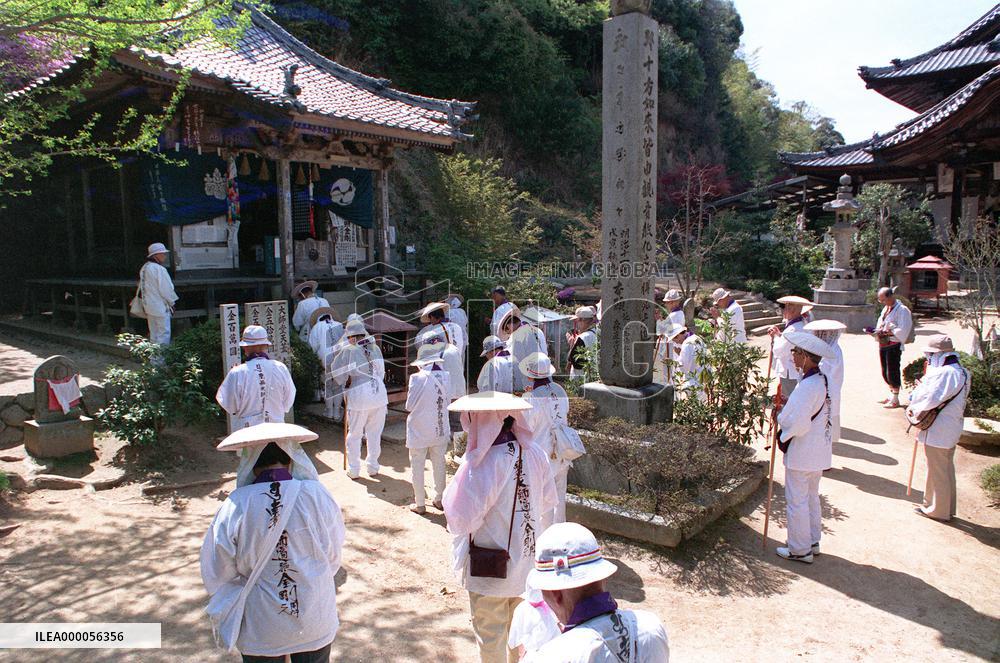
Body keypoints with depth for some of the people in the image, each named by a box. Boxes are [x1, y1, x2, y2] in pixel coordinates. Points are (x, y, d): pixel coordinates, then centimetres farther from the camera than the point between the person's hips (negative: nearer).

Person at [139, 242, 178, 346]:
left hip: (149, 306, 9)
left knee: (153, 334, 16)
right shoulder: (159, 269, -18)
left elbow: (142, 287, 15)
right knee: (164, 334, -3)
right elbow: (166, 289, -17)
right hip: (161, 307, -9)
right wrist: (172, 302, -3)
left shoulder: (144, 268, 10)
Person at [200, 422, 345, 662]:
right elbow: (333, 556, -5)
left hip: (260, 631, 0)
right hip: (316, 624, 0)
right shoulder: (317, 497, -19)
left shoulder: (235, 507, -20)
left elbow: (217, 574, -8)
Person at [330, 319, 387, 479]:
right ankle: (373, 468, 23)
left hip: (358, 396, -4)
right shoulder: (375, 348, 5)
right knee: (375, 434, 15)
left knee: (354, 435, 11)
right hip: (379, 395, 4)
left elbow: (336, 373, -1)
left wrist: (346, 383, 14)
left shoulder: (348, 351, -6)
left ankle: (353, 470, 18)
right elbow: (381, 372, 10)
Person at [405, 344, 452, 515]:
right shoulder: (446, 376, -7)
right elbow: (448, 401, 2)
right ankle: (439, 499, 31)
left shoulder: (417, 378, -19)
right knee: (439, 464, 19)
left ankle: (420, 504, 18)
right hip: (440, 430, 4)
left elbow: (410, 406, -12)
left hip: (419, 432, -4)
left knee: (417, 466, 10)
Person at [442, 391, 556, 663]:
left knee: (491, 635, 17)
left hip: (491, 570, -6)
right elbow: (548, 501, 3)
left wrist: (453, 489, -12)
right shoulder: (534, 452, -10)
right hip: (527, 559, 6)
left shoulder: (485, 463, -30)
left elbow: (462, 520, -28)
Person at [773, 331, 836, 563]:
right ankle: (813, 542, 34)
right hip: (819, 451, 10)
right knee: (811, 498, 21)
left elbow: (798, 424, -27)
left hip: (802, 454, -10)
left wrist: (781, 413, -10)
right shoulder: (823, 380, 4)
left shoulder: (807, 386, -26)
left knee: (797, 501, 4)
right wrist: (789, 404, 5)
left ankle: (800, 549, 14)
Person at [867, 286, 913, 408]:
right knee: (885, 372, 14)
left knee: (892, 372, -2)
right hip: (883, 344, 8)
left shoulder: (902, 310, -13)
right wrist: (876, 331, 2)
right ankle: (891, 396, 27)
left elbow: (902, 331, -18)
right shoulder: (886, 308, 14)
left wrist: (886, 332, -23)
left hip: (894, 345, -8)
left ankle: (895, 400, 10)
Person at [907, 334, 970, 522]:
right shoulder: (961, 372, 9)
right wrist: (917, 397, -2)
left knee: (937, 471, 4)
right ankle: (947, 508, 32)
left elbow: (932, 400, -26)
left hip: (937, 432, -10)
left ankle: (938, 510, 16)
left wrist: (913, 409, -8)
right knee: (946, 469, 20)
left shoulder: (946, 373, -24)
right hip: (950, 431, 10)